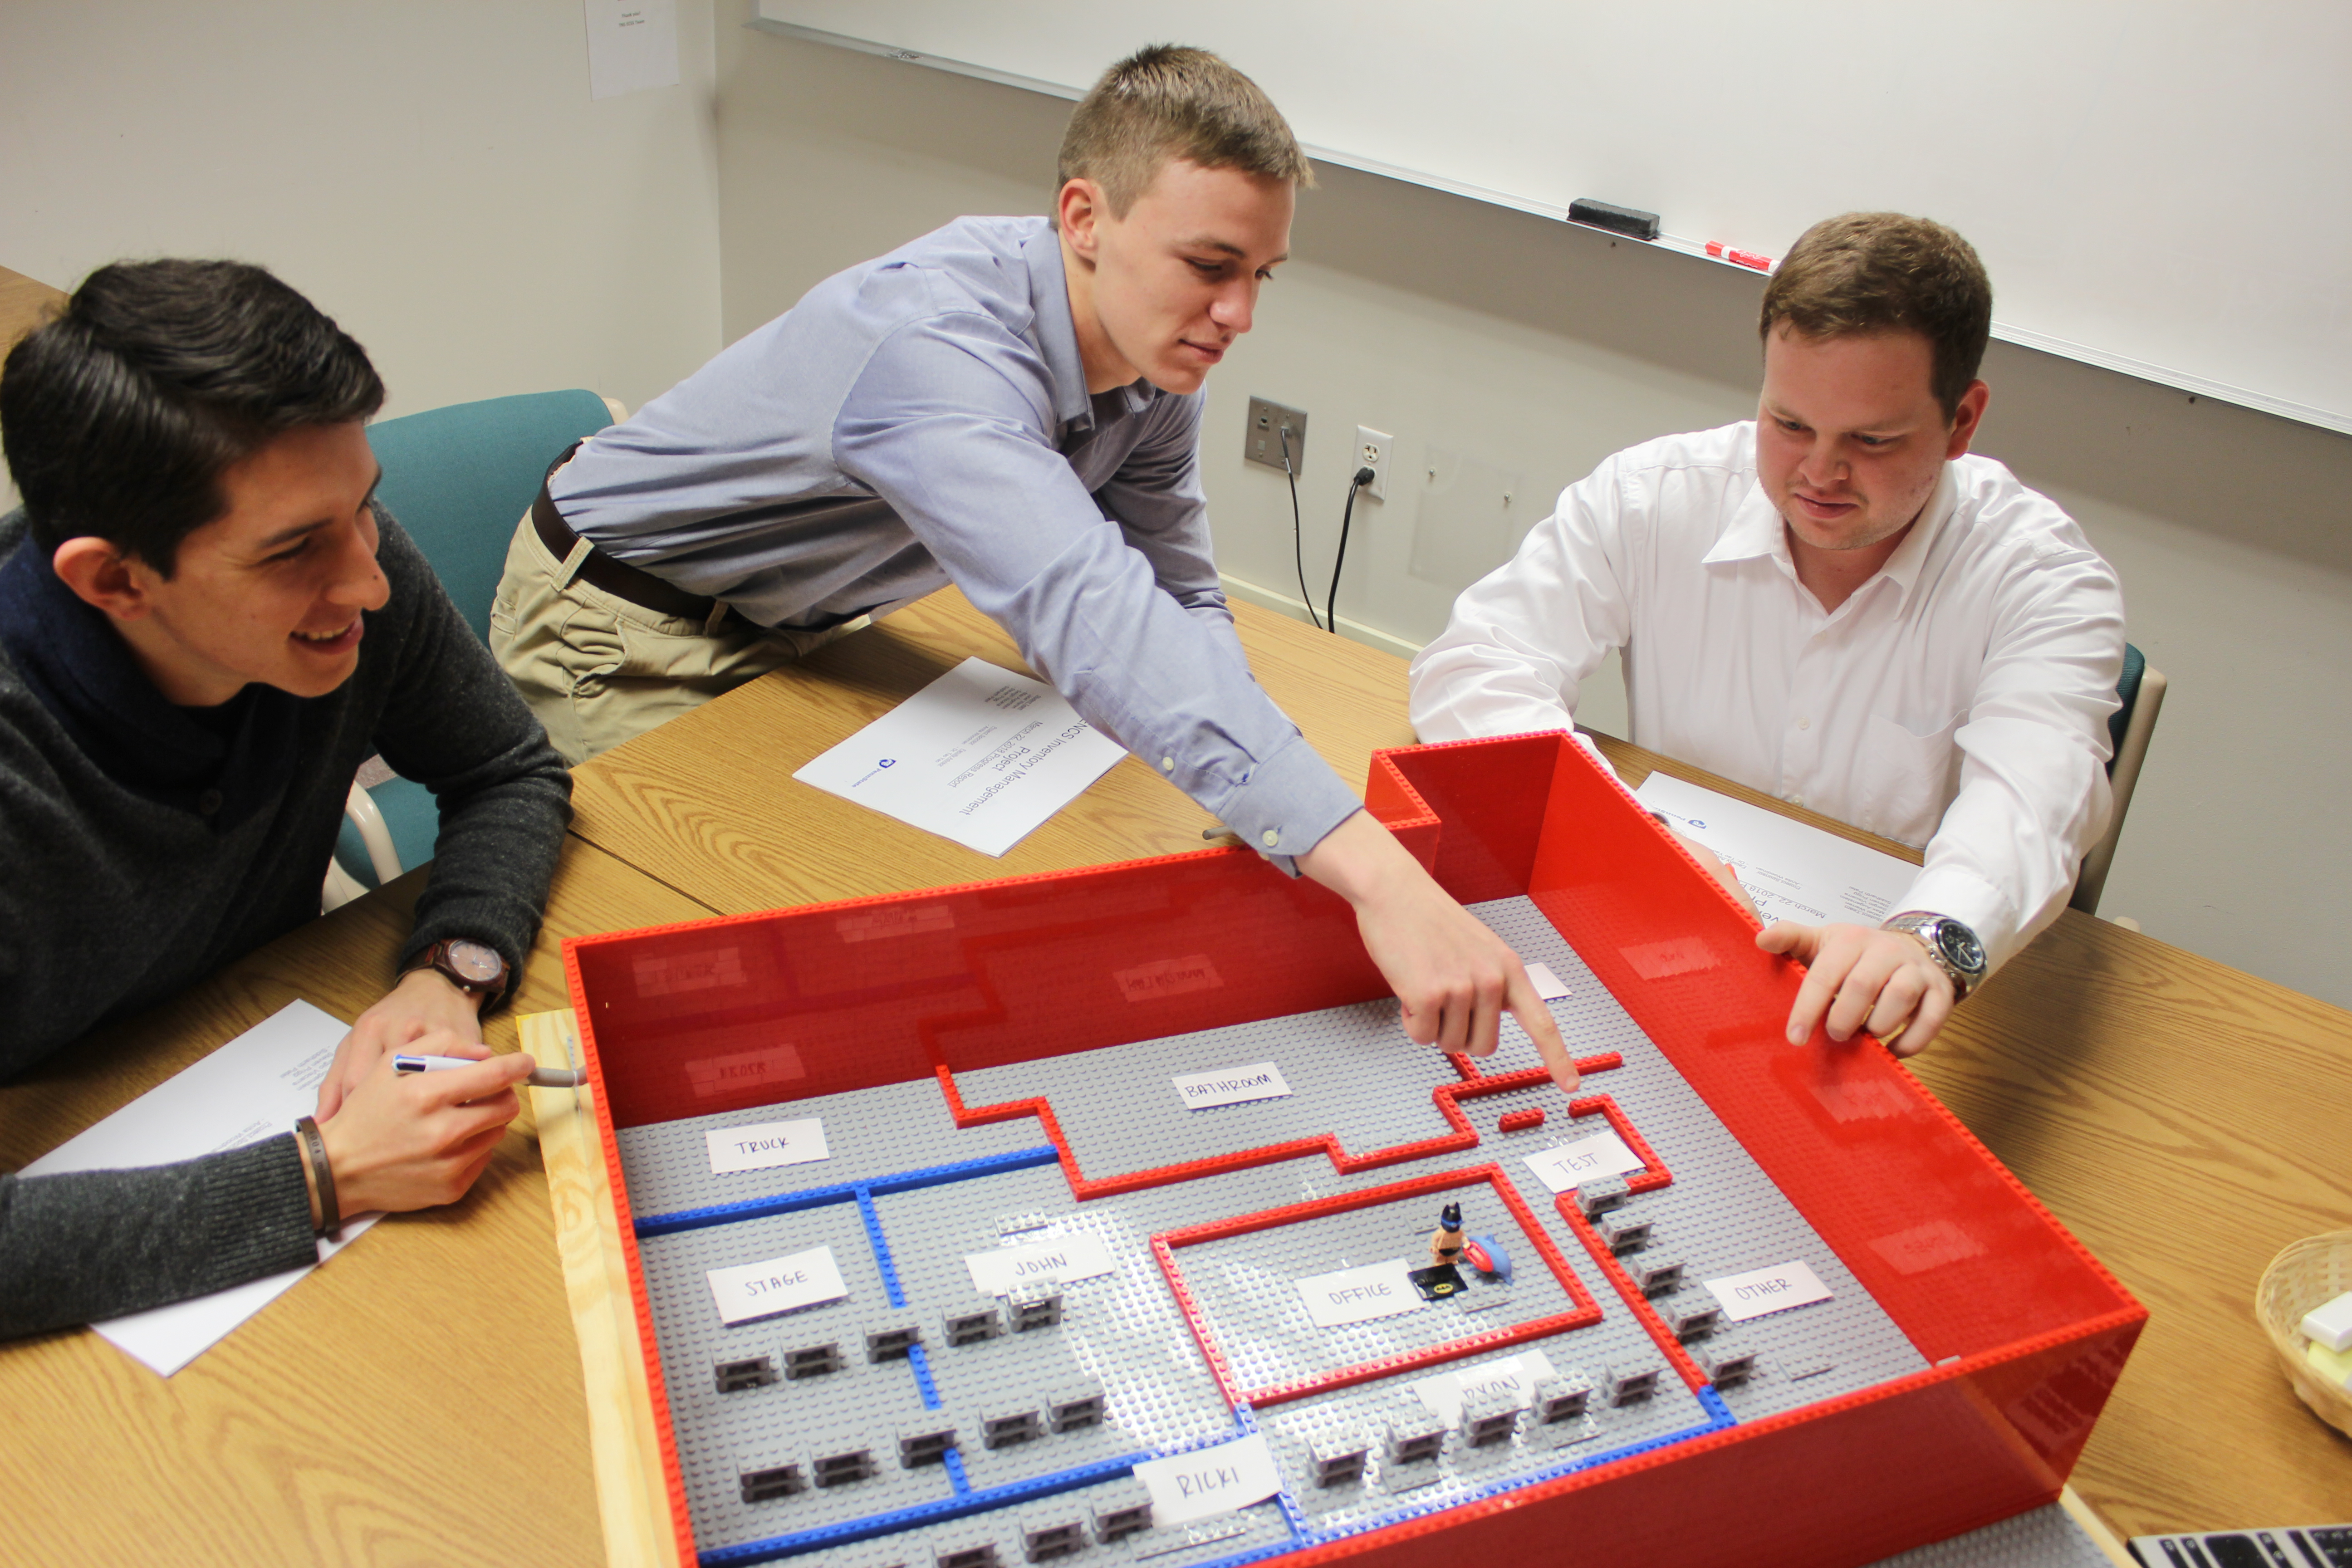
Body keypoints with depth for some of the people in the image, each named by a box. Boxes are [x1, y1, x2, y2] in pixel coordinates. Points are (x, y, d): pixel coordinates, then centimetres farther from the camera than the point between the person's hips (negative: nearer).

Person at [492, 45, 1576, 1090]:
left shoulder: (1155, 356, -13)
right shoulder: (935, 346, -40)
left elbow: (1178, 603, -8)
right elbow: (1087, 612, -55)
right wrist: (1372, 873, -64)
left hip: (782, 632, 7)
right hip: (617, 627, -7)